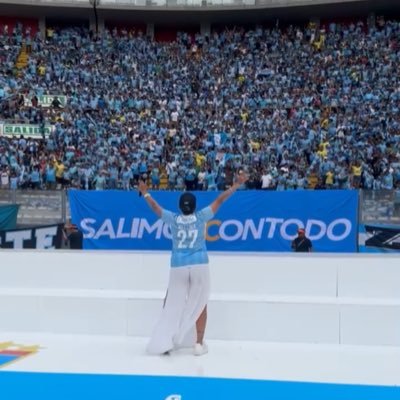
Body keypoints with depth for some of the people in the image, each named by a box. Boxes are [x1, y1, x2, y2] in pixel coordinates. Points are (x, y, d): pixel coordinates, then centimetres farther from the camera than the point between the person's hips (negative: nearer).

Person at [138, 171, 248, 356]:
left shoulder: (173, 219, 2)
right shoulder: (201, 216, 0)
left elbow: (156, 208, 18)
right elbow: (220, 200, 6)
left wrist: (145, 193, 35)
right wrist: (237, 184, 14)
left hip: (178, 267, 1)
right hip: (199, 266, -1)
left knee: (172, 305, 12)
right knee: (200, 305, 10)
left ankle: (164, 342, 10)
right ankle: (199, 344, 7)